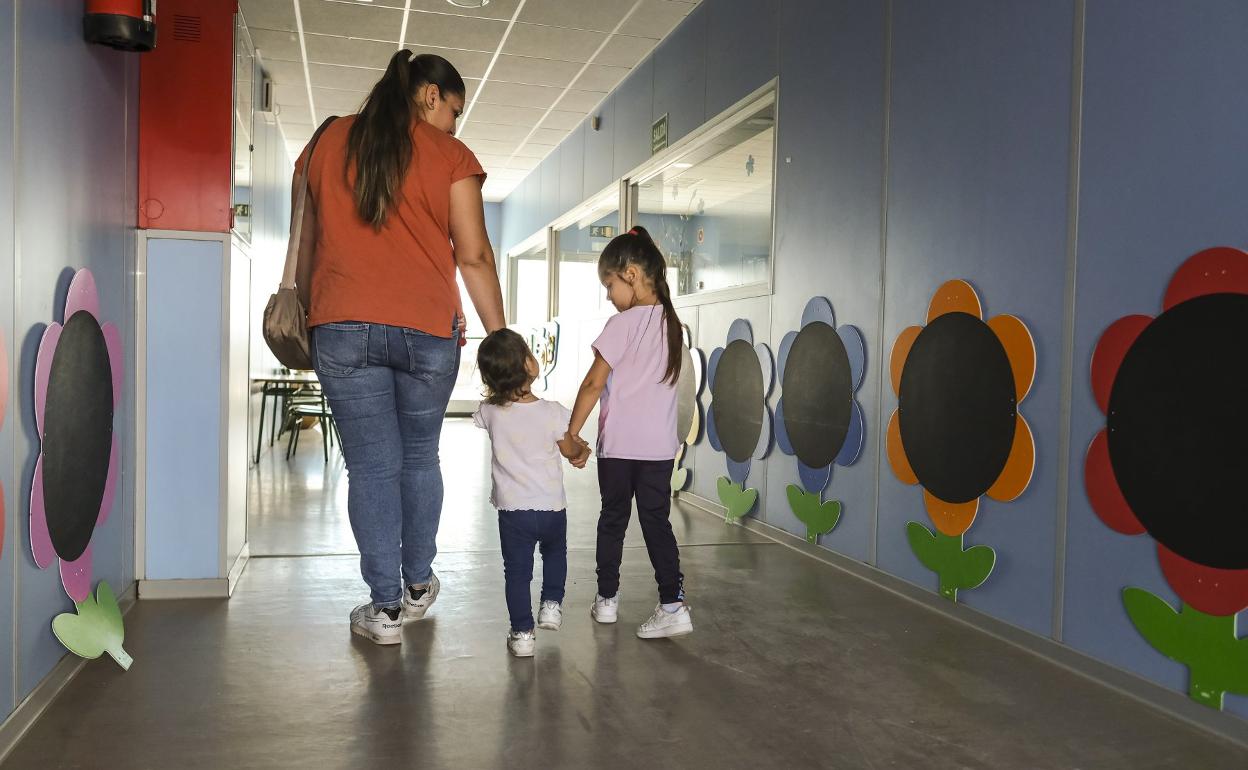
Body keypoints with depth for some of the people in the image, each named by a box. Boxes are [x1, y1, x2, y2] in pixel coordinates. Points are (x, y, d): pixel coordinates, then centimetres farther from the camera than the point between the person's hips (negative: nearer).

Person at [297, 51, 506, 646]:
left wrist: (306, 310, 21)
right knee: (419, 457, 16)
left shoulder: (328, 143, 12)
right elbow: (474, 256, -2)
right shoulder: (449, 154, 2)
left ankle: (385, 607, 9)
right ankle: (417, 585, 29)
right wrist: (498, 336, 2)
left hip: (342, 327, 1)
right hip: (427, 328, -1)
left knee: (371, 465, 5)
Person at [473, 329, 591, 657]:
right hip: (552, 507, 0)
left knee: (517, 570, 10)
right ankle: (551, 604, 28)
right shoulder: (553, 412, -14)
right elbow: (570, 450, 3)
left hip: (512, 510, 0)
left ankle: (522, 633, 11)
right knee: (555, 552, 30)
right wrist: (583, 450, 23)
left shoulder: (490, 411, -10)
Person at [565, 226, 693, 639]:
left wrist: (572, 433, -6)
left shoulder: (623, 324, -12)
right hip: (661, 444, 5)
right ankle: (673, 603, 0)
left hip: (619, 444, -4)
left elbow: (593, 384, -12)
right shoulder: (671, 322, 7)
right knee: (657, 521, 8)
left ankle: (607, 598, 22)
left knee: (613, 519, 11)